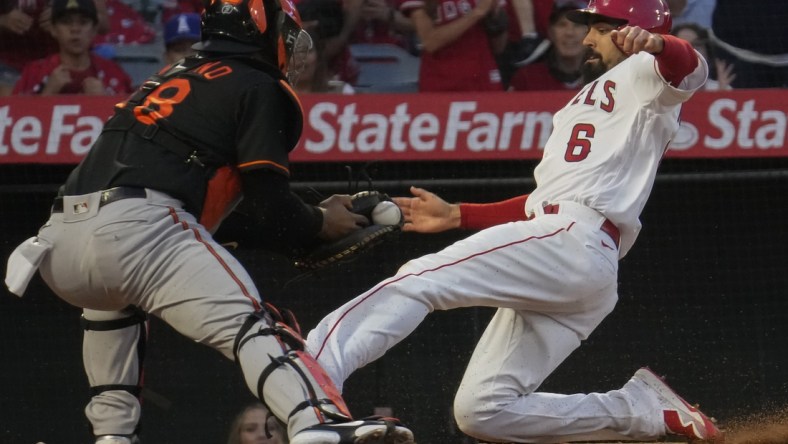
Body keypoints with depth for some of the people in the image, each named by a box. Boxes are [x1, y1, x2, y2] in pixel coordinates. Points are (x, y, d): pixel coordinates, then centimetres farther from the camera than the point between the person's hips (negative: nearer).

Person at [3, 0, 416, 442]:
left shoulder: (173, 75, 31)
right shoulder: (258, 89, 9)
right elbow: (272, 213, 2)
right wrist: (322, 223, 22)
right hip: (139, 230, -8)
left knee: (113, 293, 39)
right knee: (250, 323, -18)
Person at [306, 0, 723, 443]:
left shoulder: (638, 75, 9)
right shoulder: (581, 106, 37)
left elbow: (689, 70, -15)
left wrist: (655, 45, -39)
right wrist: (456, 216, 30)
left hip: (574, 240, -10)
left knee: (417, 280, -20)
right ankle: (646, 407, -1)